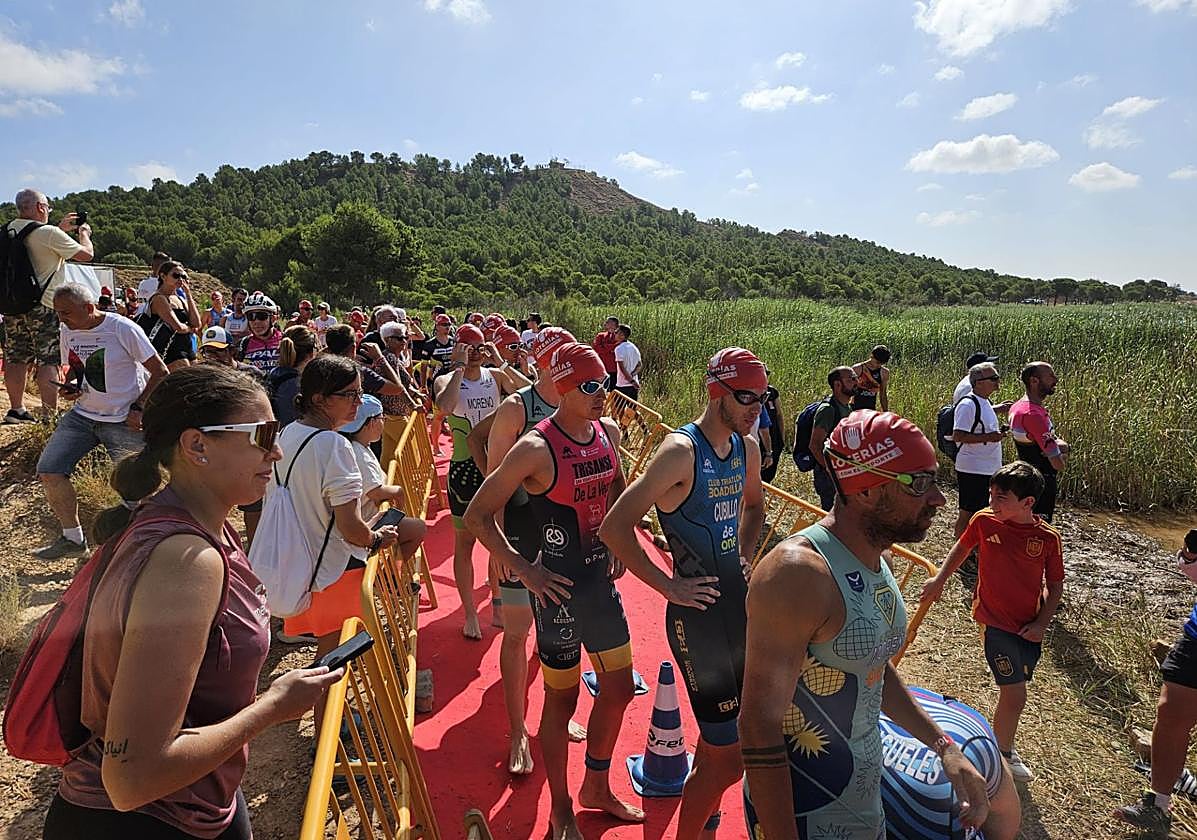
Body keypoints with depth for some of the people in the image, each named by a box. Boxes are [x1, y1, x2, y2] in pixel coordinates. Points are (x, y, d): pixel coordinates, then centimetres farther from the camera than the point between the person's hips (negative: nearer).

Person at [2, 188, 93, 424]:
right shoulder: (49, 233, -12)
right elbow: (86, 254, -5)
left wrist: (60, 229, 29)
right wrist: (84, 233, 13)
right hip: (44, 307, -7)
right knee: (48, 363, -5)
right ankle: (49, 415, -6)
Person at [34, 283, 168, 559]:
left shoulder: (123, 329, -14)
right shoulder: (67, 332, 5)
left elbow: (160, 372, -12)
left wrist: (138, 408, -17)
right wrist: (70, 386, -2)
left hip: (124, 420, -6)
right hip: (82, 415, 6)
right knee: (48, 471, -2)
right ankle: (72, 538, 14)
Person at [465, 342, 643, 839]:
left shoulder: (608, 432, -2)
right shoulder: (536, 449, -22)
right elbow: (477, 516, -16)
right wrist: (525, 571, -18)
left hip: (603, 580, 7)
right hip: (560, 590, -6)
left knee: (619, 688, 19)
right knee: (561, 699, 11)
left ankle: (597, 787, 44)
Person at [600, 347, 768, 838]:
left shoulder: (746, 447, 3)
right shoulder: (681, 452, -21)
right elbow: (615, 527, -23)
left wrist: (743, 558, 11)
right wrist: (668, 586, -18)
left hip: (739, 599, 8)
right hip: (699, 610, -8)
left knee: (720, 735, 24)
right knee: (727, 757, 1)